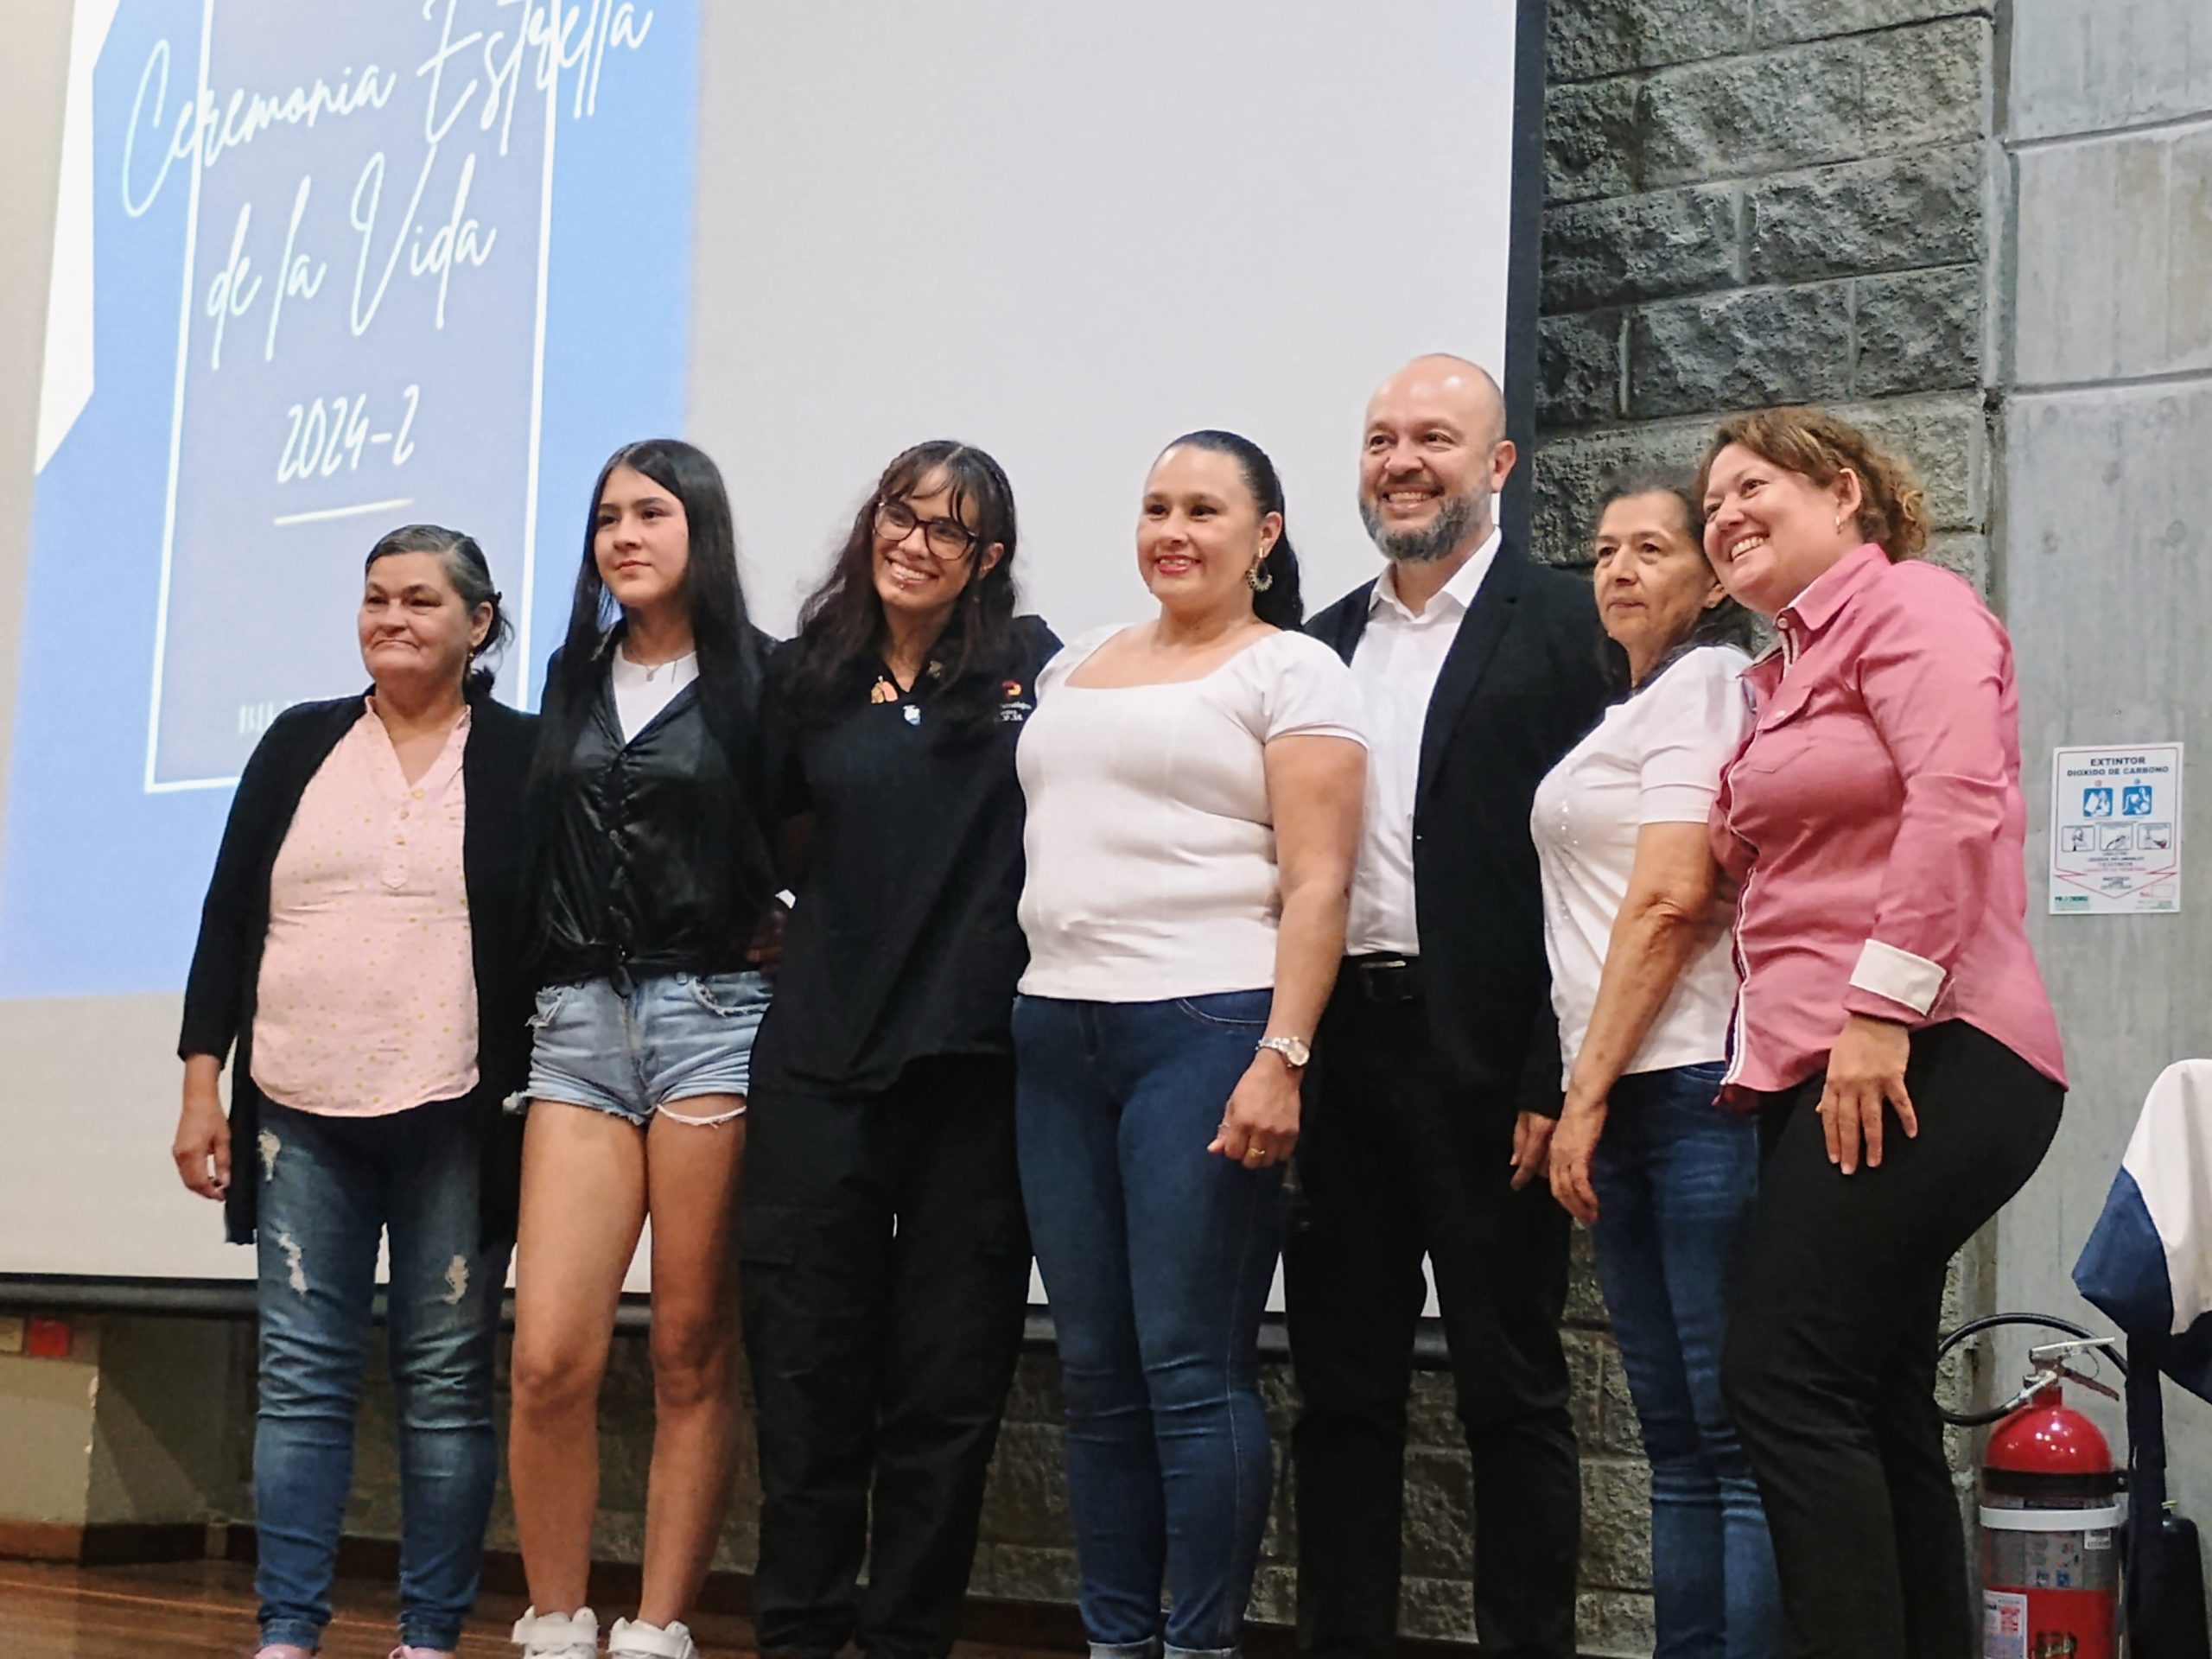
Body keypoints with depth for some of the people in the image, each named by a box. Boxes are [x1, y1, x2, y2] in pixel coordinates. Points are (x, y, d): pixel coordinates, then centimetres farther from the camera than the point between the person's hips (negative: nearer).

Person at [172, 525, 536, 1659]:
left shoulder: (524, 758, 2)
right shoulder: (299, 745, 10)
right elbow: (229, 918, 10)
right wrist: (202, 1083, 5)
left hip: (455, 1119, -2)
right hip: (300, 1112, 3)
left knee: (447, 1384, 1)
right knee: (299, 1375, 2)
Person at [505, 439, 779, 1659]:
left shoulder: (760, 679, 3)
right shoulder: (573, 678, 16)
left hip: (712, 1016, -3)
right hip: (579, 1020, 3)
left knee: (691, 1355, -1)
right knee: (549, 1356, -7)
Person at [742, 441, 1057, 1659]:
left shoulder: (1030, 669, 2)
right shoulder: (808, 678, 10)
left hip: (975, 1062, -2)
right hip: (821, 1058, 2)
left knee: (948, 1374, 5)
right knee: (805, 1356, 1)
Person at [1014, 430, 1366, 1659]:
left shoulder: (1290, 671, 0)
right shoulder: (1076, 668, 19)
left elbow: (1316, 885, -8)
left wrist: (1281, 1057, -18)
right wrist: (1024, 1019, 15)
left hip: (1205, 1032, -6)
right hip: (1056, 1037, 6)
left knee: (1192, 1372, -6)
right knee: (1096, 1373, 8)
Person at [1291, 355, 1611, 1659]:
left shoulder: (1568, 626, -3)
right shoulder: (1324, 644, 15)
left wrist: (1557, 1083, -15)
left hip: (1484, 1062, -5)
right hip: (1334, 1050, 6)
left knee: (1512, 1391, 3)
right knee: (1342, 1389, 11)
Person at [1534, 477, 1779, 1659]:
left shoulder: (1703, 682, -5)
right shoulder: (1632, 711, 23)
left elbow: (1669, 901, -13)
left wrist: (1586, 1095, -13)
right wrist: (1579, 1095, 15)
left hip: (1696, 1085, -10)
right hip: (1626, 1102, 10)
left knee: (1738, 1432, -8)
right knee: (1675, 1438, 10)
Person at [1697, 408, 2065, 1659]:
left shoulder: (1910, 606, -4)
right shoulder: (1784, 672, 23)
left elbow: (1957, 796, -19)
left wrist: (1883, 1006, -23)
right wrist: (1766, 1056, 9)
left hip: (1915, 1062, -9)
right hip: (1820, 1075, 9)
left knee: (1784, 1379, -13)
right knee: (1875, 1406, 10)